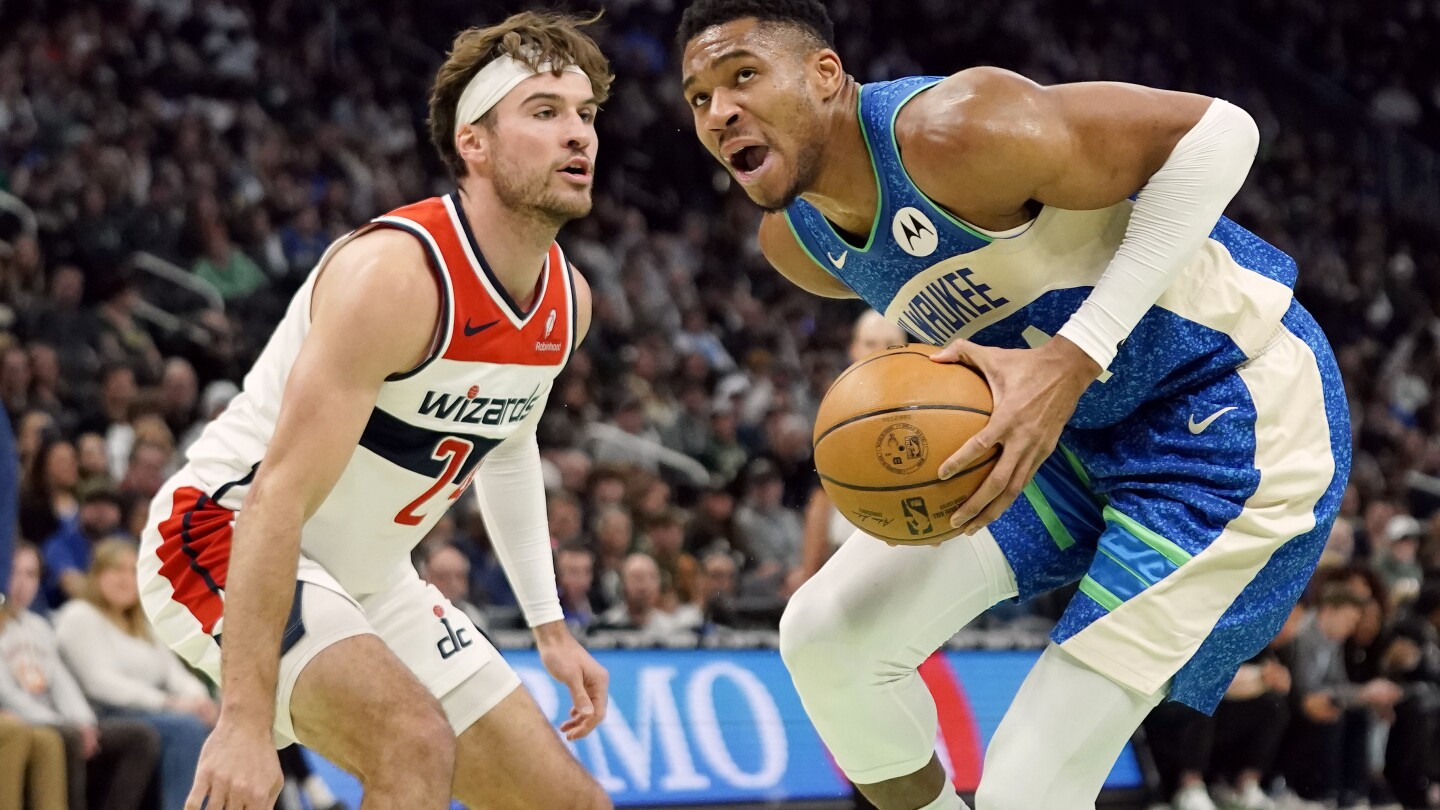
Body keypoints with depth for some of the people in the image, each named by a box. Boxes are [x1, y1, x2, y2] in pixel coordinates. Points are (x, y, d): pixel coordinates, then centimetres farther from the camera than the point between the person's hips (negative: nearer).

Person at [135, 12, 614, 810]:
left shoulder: (569, 302, -1)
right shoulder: (396, 272, -27)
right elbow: (279, 498, -31)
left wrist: (549, 625, 17)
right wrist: (245, 719, -35)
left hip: (369, 580, 9)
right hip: (222, 543, -9)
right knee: (416, 740, -33)